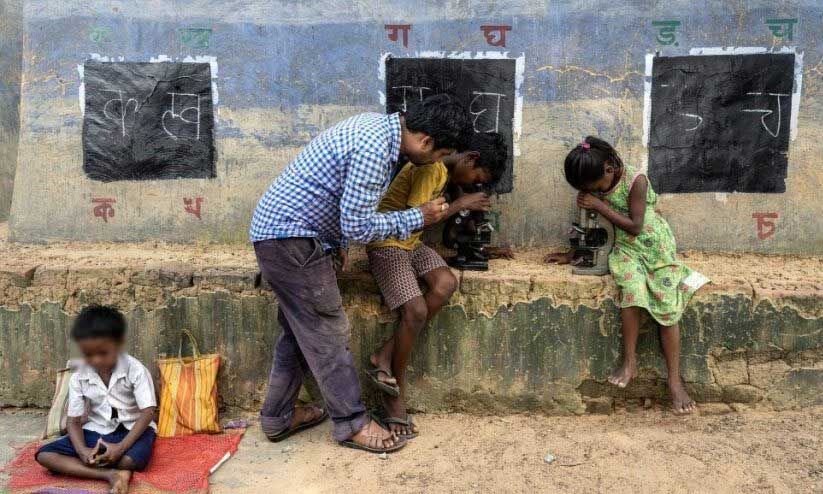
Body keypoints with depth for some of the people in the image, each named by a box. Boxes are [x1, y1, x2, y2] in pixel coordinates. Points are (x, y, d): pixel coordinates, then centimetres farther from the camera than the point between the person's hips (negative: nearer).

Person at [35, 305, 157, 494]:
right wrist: (82, 450, -23)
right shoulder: (78, 378, -4)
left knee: (131, 461, -37)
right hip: (97, 431, 4)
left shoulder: (136, 370, -16)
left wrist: (121, 447, -28)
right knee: (44, 455, -17)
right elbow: (74, 421, -2)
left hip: (132, 430, -4)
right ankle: (111, 475, -28)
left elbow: (147, 414, -18)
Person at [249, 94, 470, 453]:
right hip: (291, 238, -10)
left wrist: (338, 241, 18)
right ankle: (352, 423, 13)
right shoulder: (375, 148, -25)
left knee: (300, 329, 17)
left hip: (276, 229, 10)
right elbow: (358, 226, -22)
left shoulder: (378, 126, 7)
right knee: (328, 332, -1)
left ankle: (277, 417, 28)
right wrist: (418, 217, -12)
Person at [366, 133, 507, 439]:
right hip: (388, 244, -8)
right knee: (416, 310, -21)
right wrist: (460, 204, -14)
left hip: (413, 244, 8)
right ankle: (396, 394, -2)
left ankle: (385, 357, -10)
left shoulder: (447, 172, 11)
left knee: (446, 285, -19)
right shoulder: (431, 168, -19)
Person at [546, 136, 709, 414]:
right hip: (625, 248, 3)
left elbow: (635, 226, -20)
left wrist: (599, 205, -20)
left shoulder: (636, 181, -17)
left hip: (655, 244, -3)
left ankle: (675, 381, -12)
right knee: (632, 288, -29)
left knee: (667, 305, -16)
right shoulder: (592, 188, -1)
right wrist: (572, 256, 10)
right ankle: (630, 361, -21)